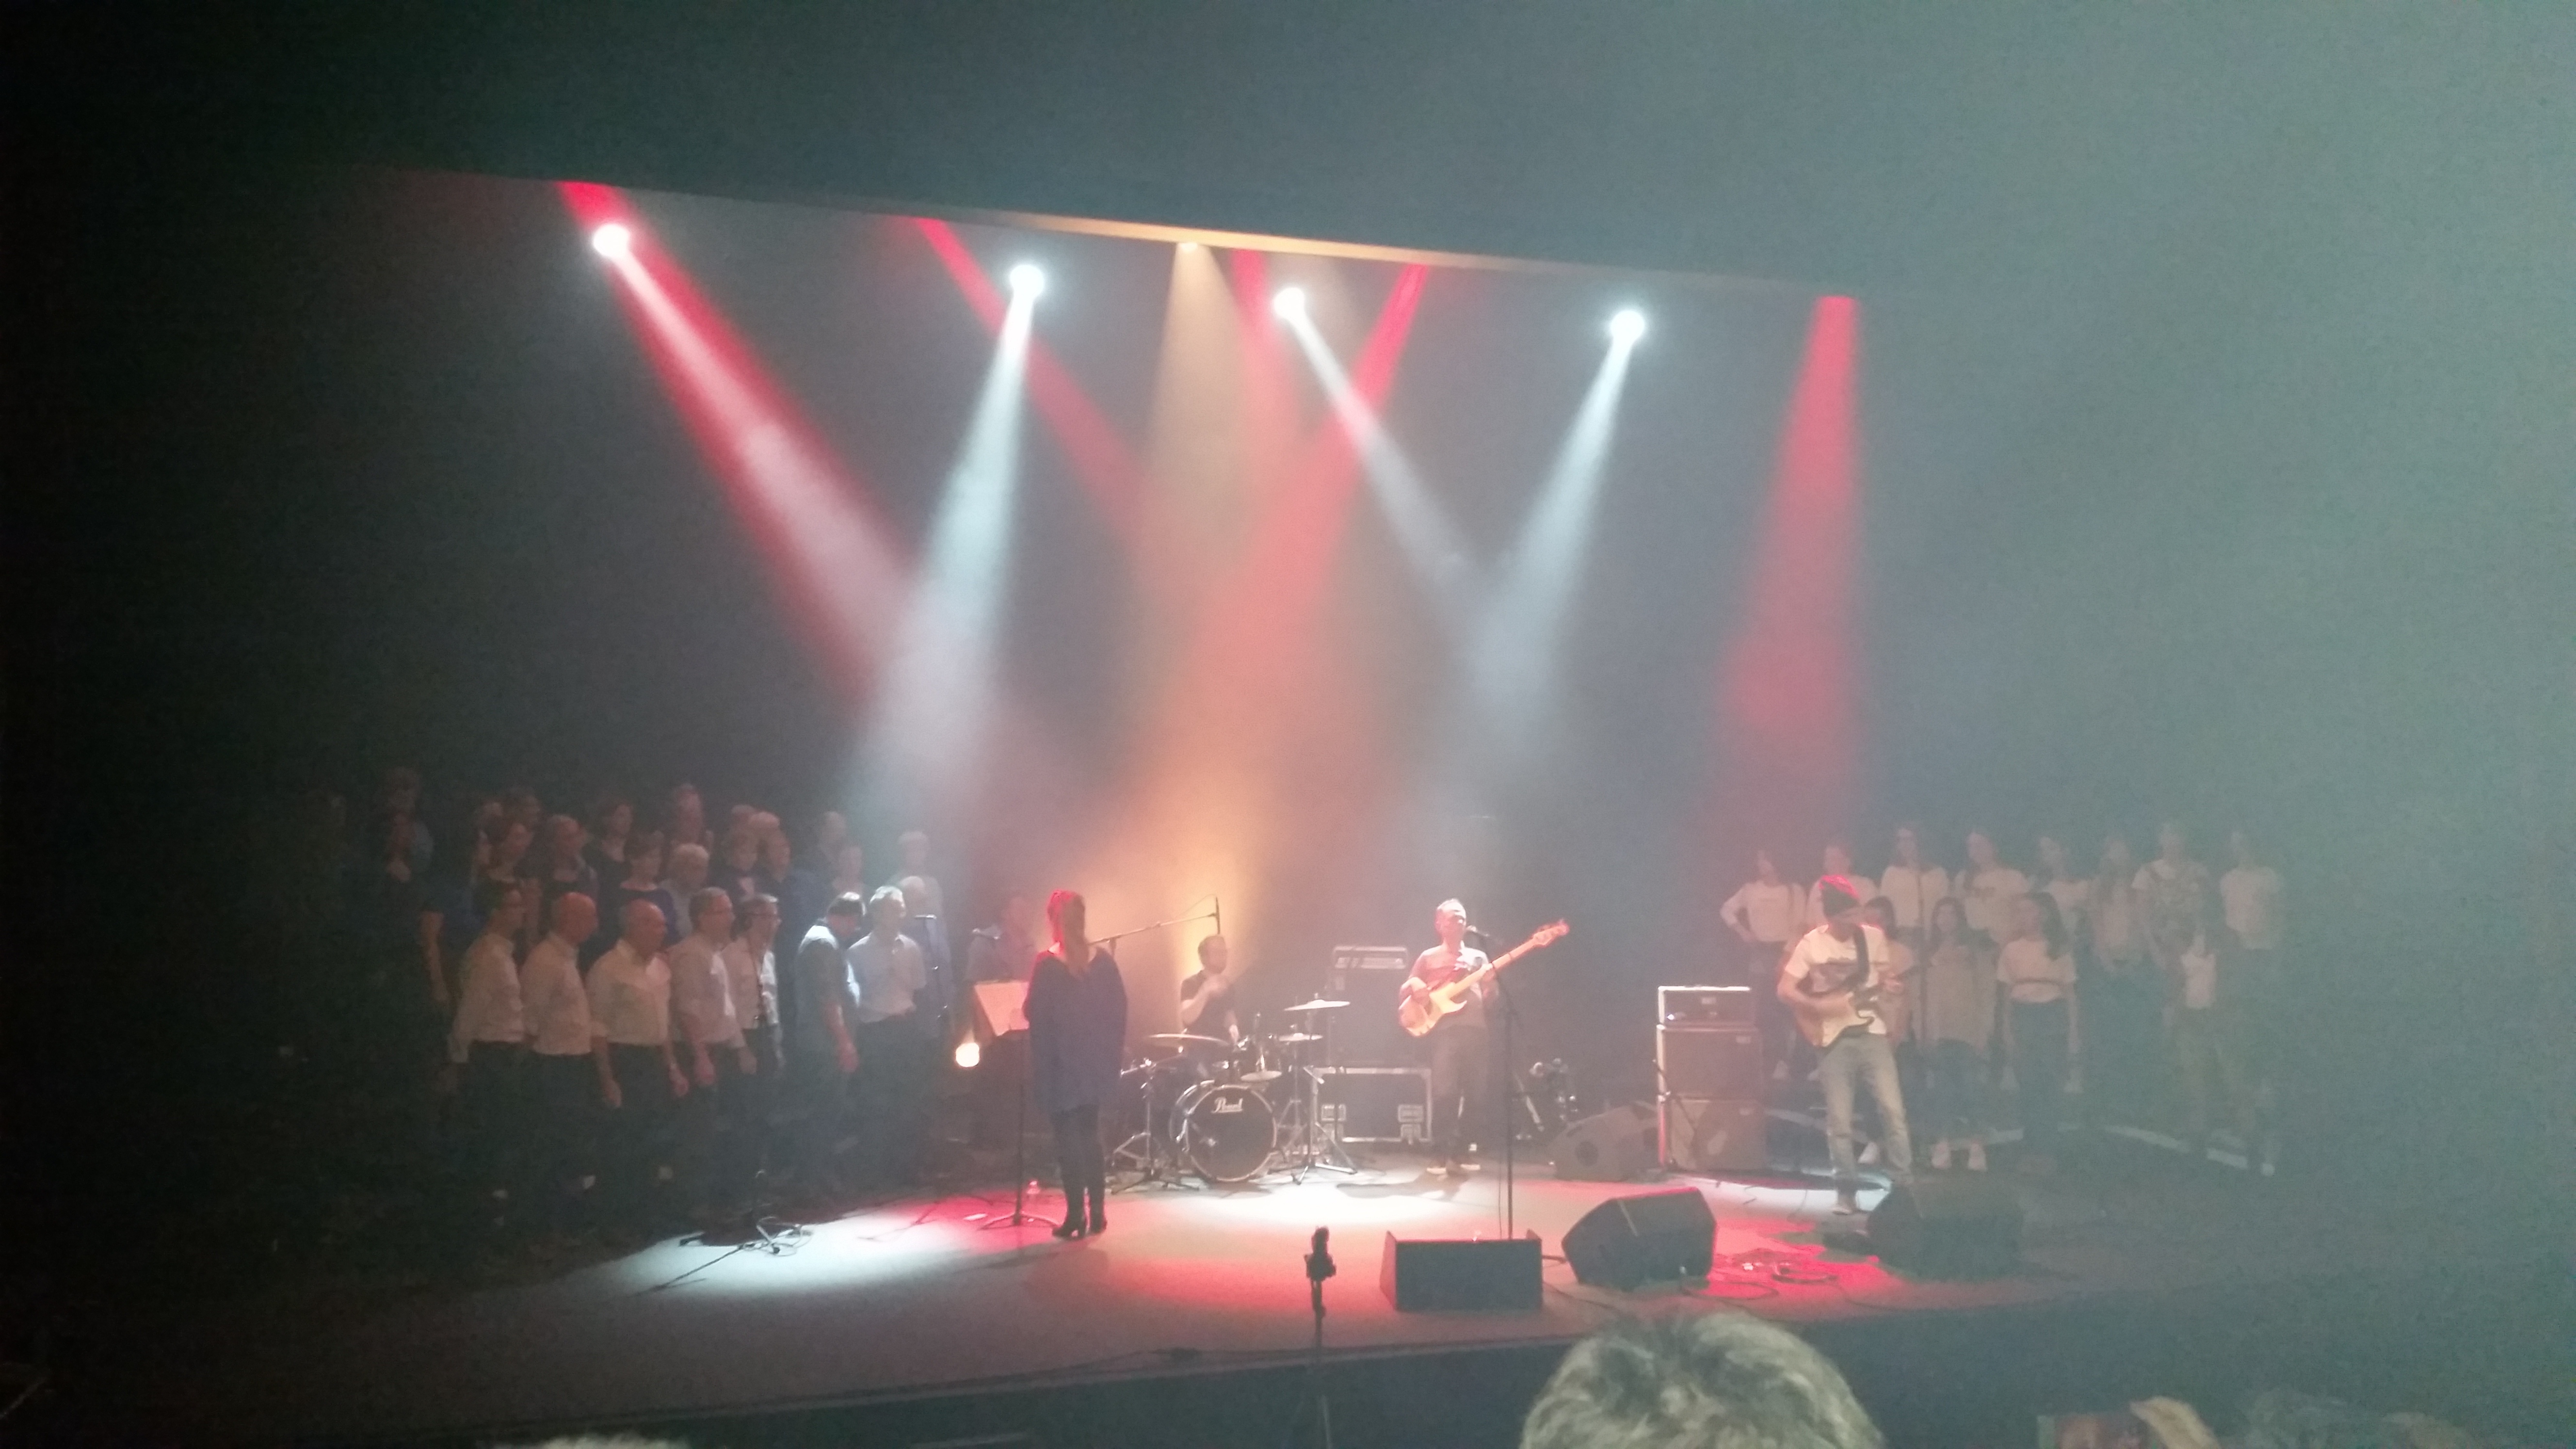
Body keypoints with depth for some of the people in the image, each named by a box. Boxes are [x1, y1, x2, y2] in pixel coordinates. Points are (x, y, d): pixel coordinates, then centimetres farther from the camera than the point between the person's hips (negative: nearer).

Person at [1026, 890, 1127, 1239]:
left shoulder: (1048, 964, -12)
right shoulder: (1104, 961, 0)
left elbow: (1036, 1015, -13)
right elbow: (1120, 1010, 3)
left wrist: (1038, 1066, 2)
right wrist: (1112, 1052, 11)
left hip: (1061, 1065, -4)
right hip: (1096, 1062, 4)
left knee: (1068, 1138, 3)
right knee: (1091, 1134, 16)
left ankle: (1076, 1216, 2)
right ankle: (1098, 1213, 16)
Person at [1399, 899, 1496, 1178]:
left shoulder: (1478, 957, 19)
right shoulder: (1428, 958, 11)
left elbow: (1488, 999, 15)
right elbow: (1403, 995, 11)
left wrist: (1490, 984, -6)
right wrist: (1413, 987, -10)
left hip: (1476, 1031, 4)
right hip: (1446, 1031, -3)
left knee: (1477, 1096, 1)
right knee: (1445, 1094, -14)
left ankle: (1459, 1153, 11)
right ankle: (1440, 1156, -8)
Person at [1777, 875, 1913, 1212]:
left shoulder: (1874, 937, 2)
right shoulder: (1811, 944, -6)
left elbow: (1882, 980, 13)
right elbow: (1784, 991, -4)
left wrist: (1888, 989, -10)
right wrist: (1822, 1006, -15)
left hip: (1871, 1033, 2)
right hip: (1833, 1039, -2)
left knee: (1893, 1110, -5)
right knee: (1839, 1121, -1)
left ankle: (1904, 1184, 5)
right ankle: (1847, 1191, 10)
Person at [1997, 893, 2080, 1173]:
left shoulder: (2060, 949, 1)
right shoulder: (2012, 949, 5)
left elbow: (2069, 992, 4)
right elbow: (2007, 994, 8)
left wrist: (2074, 1032, -1)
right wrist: (2007, 1032, 3)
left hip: (2053, 1016, -1)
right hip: (2023, 1016, 1)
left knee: (2052, 1085, 0)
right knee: (2028, 1086, 3)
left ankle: (2046, 1151, 10)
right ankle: (2032, 1151, 11)